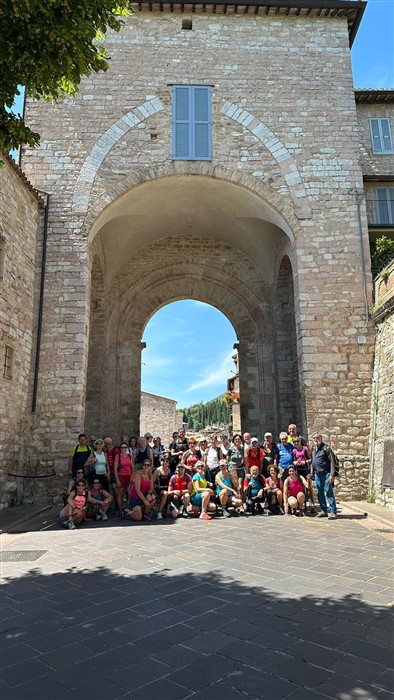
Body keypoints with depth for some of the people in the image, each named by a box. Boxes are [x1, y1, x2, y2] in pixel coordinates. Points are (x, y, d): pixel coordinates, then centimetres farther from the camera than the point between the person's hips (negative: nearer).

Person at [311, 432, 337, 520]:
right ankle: (323, 511, 20)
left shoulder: (326, 448, -8)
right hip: (317, 474, 7)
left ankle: (332, 512, -1)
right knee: (320, 494, 11)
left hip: (326, 474, -7)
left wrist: (332, 474, -18)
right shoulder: (313, 449, 13)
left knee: (329, 493, -5)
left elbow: (332, 461, -11)